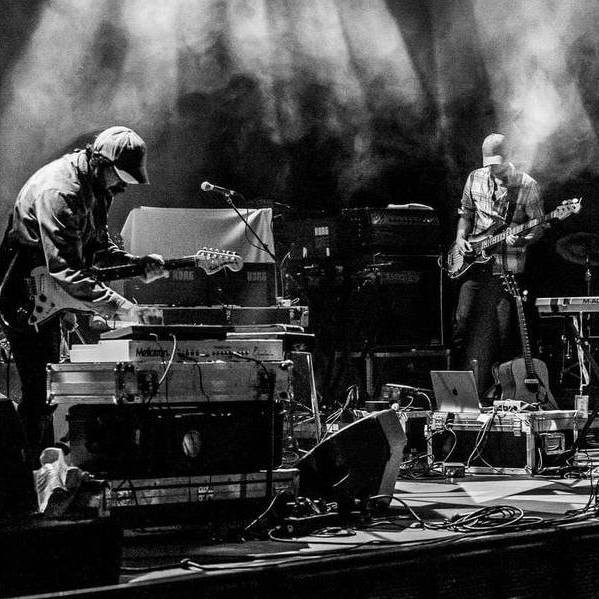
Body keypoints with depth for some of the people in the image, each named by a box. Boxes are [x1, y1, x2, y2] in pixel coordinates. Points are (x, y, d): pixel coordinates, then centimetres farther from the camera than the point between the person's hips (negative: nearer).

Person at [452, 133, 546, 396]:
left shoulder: (527, 186, -6)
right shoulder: (475, 179, 6)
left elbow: (538, 228, -2)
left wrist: (521, 239, -22)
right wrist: (460, 238, 2)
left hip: (508, 269, -3)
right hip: (475, 264, 3)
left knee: (505, 330, -2)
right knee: (463, 322, -3)